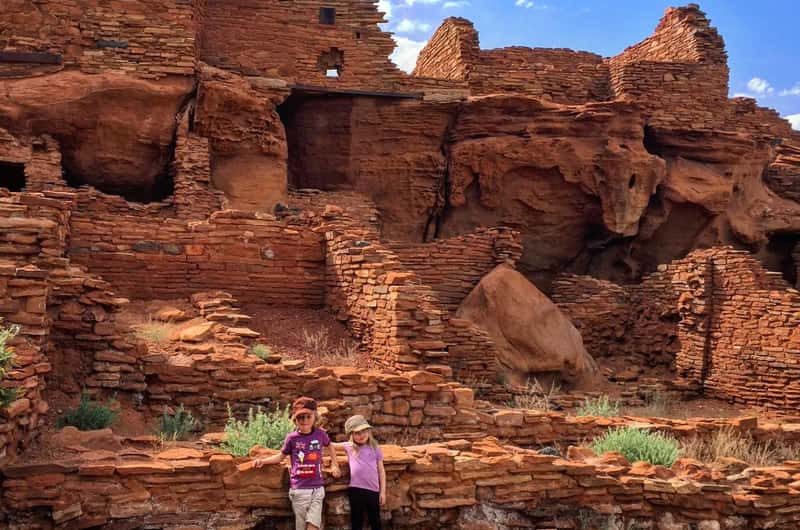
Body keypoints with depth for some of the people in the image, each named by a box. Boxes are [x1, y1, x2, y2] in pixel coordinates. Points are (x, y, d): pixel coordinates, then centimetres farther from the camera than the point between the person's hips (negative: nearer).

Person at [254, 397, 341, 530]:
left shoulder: (320, 434, -1)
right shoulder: (292, 438, -5)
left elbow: (330, 446, 22)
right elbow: (281, 456, 9)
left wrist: (334, 465, 16)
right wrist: (262, 460, -3)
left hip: (317, 488, 1)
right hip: (299, 489, -1)